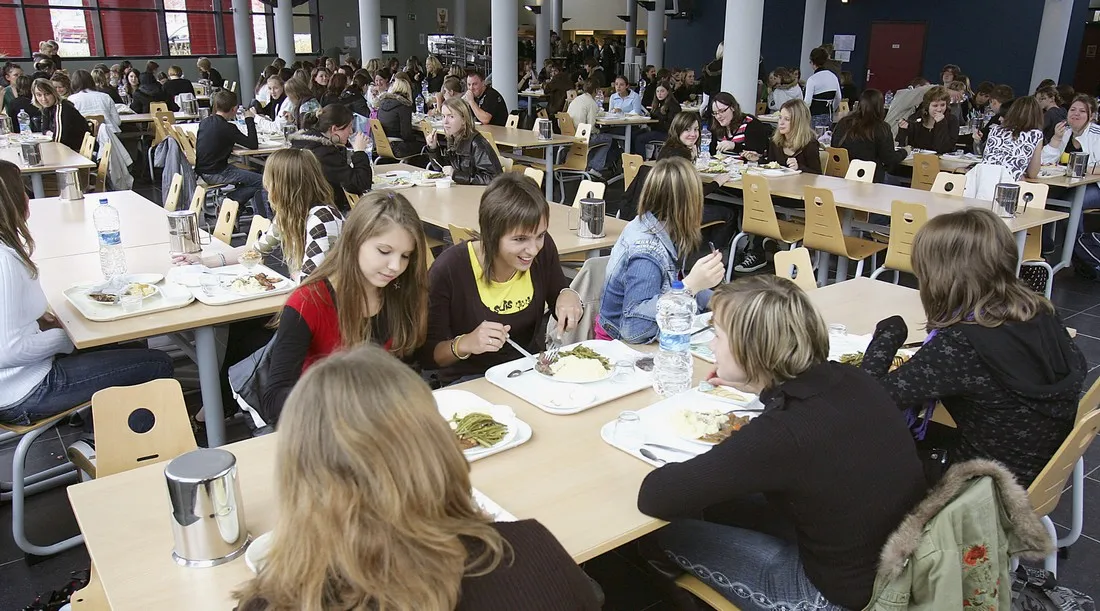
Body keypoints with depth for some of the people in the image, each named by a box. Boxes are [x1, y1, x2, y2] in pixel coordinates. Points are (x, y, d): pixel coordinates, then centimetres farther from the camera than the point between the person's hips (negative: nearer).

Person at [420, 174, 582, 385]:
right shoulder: (449, 270, -22)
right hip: (470, 381, -4)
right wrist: (464, 344, -35)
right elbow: (427, 355, -15)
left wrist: (569, 297, -14)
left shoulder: (543, 250, -10)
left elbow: (558, 294, 9)